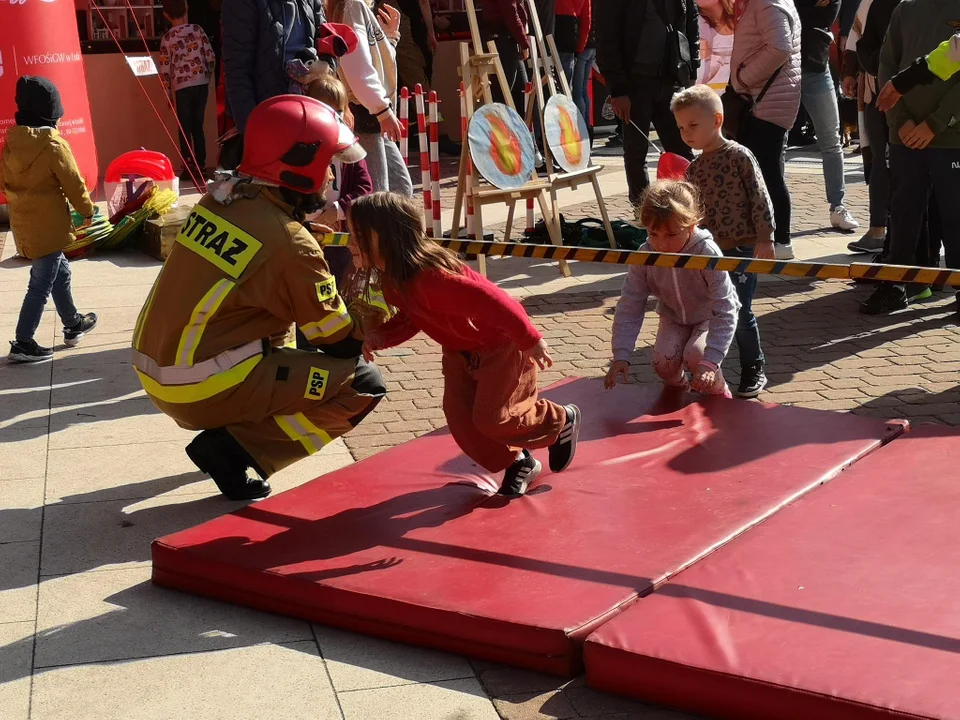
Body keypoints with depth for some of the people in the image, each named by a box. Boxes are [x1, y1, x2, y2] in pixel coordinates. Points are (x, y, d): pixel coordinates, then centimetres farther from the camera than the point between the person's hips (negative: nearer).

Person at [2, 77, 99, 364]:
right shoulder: (54, 146, -18)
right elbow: (73, 184, -11)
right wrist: (88, 211, 5)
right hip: (48, 225, -8)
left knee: (60, 271, 23)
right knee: (41, 285, -2)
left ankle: (73, 324, 36)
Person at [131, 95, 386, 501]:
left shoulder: (222, 195, 2)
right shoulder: (289, 244, -17)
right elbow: (341, 342, -8)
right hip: (203, 391, -8)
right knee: (364, 386, -5)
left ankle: (228, 431, 17)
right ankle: (234, 449, -6)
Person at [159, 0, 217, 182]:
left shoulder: (167, 38, -4)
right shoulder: (198, 30, 0)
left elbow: (165, 69, -3)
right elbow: (210, 57, -1)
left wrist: (168, 93, 8)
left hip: (182, 87, -2)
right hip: (201, 84, 2)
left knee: (185, 129, 6)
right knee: (198, 127, 10)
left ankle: (189, 168, 4)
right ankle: (201, 167, 10)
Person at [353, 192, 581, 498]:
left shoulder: (432, 278, -40)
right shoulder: (393, 279, -9)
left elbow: (493, 301, -38)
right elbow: (409, 319, 6)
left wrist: (530, 340, -32)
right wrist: (382, 337, -13)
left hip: (502, 345, -9)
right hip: (460, 349, 9)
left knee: (491, 418, -7)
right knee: (459, 415, 2)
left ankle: (563, 420, 19)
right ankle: (517, 464, 23)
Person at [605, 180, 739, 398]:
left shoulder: (707, 253, -35)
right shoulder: (644, 257, -25)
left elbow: (724, 311, -33)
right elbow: (629, 307, -17)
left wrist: (710, 361, -41)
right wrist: (621, 355, -27)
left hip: (710, 316, -3)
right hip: (674, 317, 3)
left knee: (696, 355, -30)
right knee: (663, 361, -22)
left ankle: (719, 395, 3)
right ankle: (676, 389, 16)